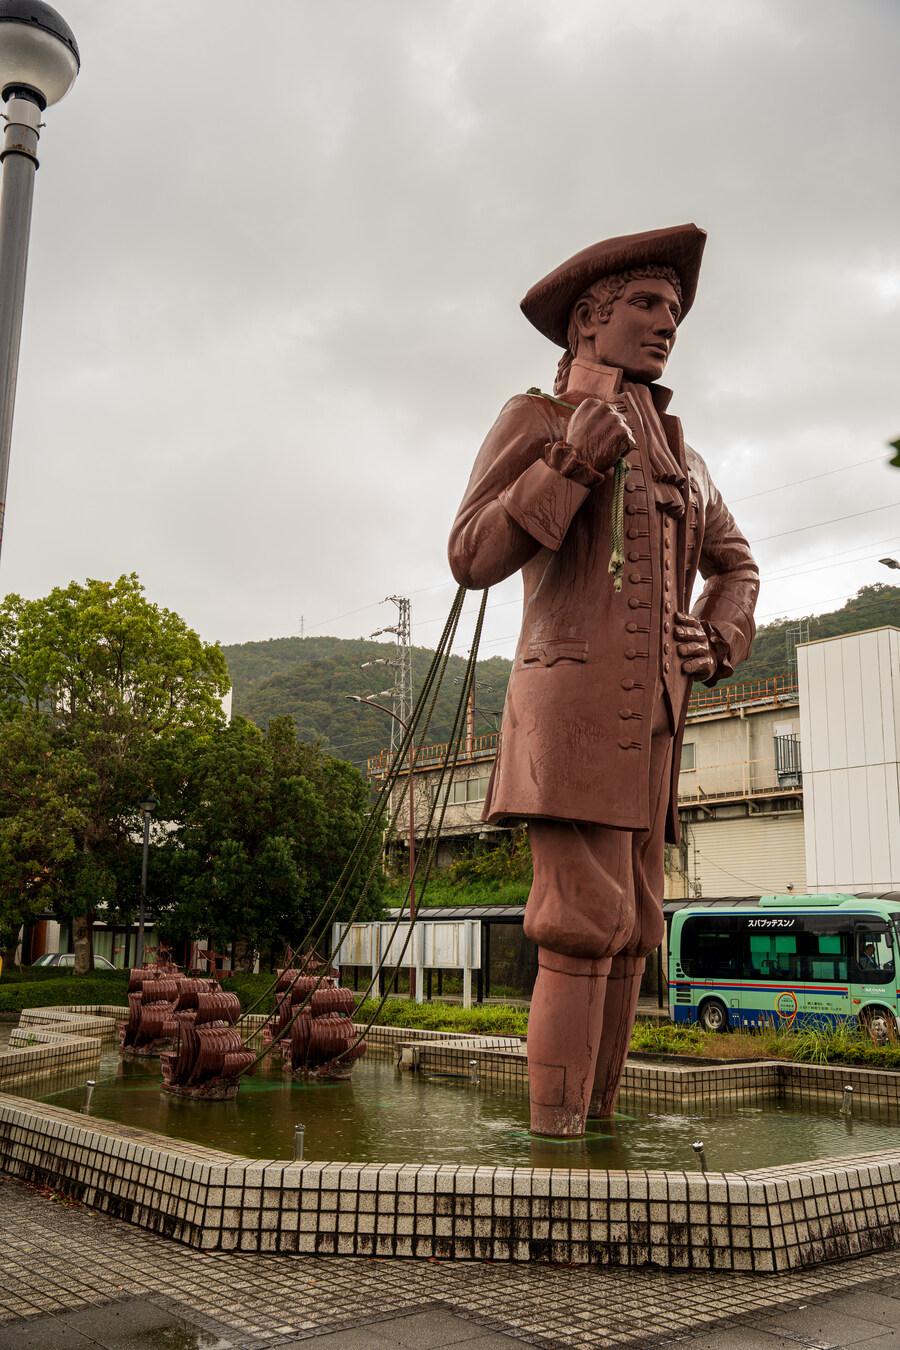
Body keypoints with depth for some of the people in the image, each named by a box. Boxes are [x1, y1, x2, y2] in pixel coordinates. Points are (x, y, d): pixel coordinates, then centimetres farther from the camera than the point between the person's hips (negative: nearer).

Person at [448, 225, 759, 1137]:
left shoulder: (675, 452, 21)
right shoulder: (532, 421, 4)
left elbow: (734, 562, 32)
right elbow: (472, 558, -7)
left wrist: (721, 643, 12)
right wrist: (572, 461, -14)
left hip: (649, 717, 7)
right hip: (573, 697, -7)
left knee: (632, 929, 5)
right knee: (587, 920, -15)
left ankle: (596, 1123, 12)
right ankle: (555, 1139, -9)